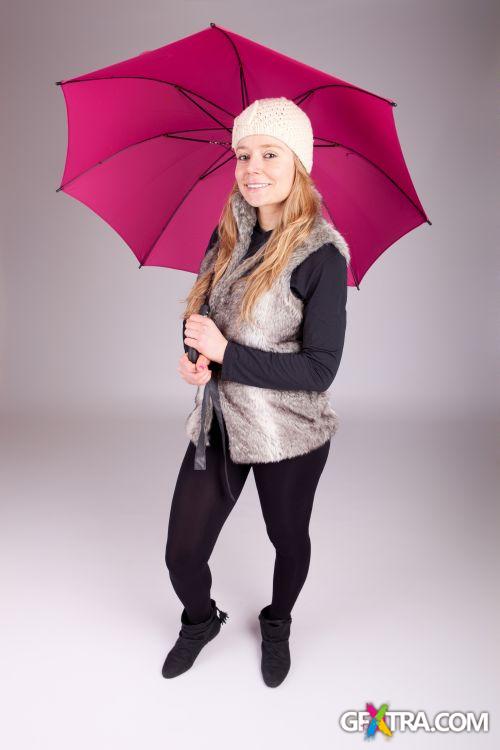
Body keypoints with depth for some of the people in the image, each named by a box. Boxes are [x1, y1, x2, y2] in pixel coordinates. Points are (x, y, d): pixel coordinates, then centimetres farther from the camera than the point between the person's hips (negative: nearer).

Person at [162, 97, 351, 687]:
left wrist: (225, 354, -23)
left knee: (288, 540, 20)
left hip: (287, 436, -4)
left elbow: (320, 369, -19)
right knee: (182, 555, 10)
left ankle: (277, 626, 52)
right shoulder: (230, 231, 0)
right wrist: (193, 356, -11)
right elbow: (202, 305, 11)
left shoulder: (321, 255, -17)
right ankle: (201, 621, 45)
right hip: (218, 424, 5)